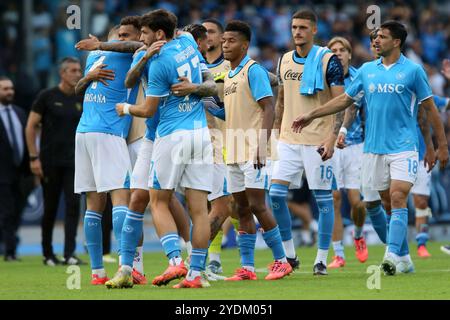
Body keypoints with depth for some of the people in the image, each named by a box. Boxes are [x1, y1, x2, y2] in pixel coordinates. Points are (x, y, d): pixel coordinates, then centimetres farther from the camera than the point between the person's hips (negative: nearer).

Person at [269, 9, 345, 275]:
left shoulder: (328, 60, -7)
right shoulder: (285, 61, 11)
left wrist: (332, 138, -19)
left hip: (318, 141, -5)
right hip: (289, 141, 5)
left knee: (323, 198, -1)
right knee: (276, 194, -4)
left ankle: (322, 260, 7)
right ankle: (290, 255, 8)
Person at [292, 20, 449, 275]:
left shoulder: (413, 71, -2)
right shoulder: (367, 70, 10)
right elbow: (345, 100, 19)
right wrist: (311, 116, 16)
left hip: (403, 147, -4)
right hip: (374, 148, 4)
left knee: (398, 198, -17)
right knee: (389, 204, 6)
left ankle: (393, 255, -26)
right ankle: (405, 259, 13)